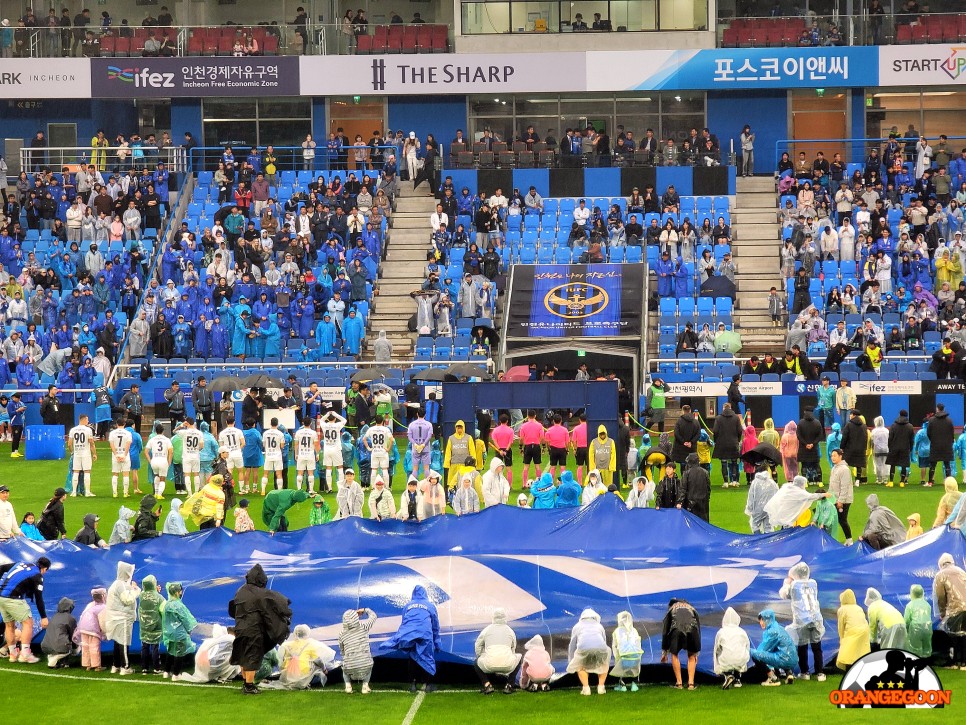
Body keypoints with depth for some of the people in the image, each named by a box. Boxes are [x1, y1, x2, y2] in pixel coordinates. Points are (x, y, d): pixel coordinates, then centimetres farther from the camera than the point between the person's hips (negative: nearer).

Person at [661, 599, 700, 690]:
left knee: (674, 654, 19)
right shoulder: (692, 609, 36)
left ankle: (679, 683, 16)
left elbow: (665, 631, 32)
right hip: (692, 629, 1)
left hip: (677, 629, -1)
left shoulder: (671, 609, 33)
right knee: (691, 656, 20)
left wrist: (664, 652, 37)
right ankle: (691, 683, 15)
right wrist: (696, 652, 39)